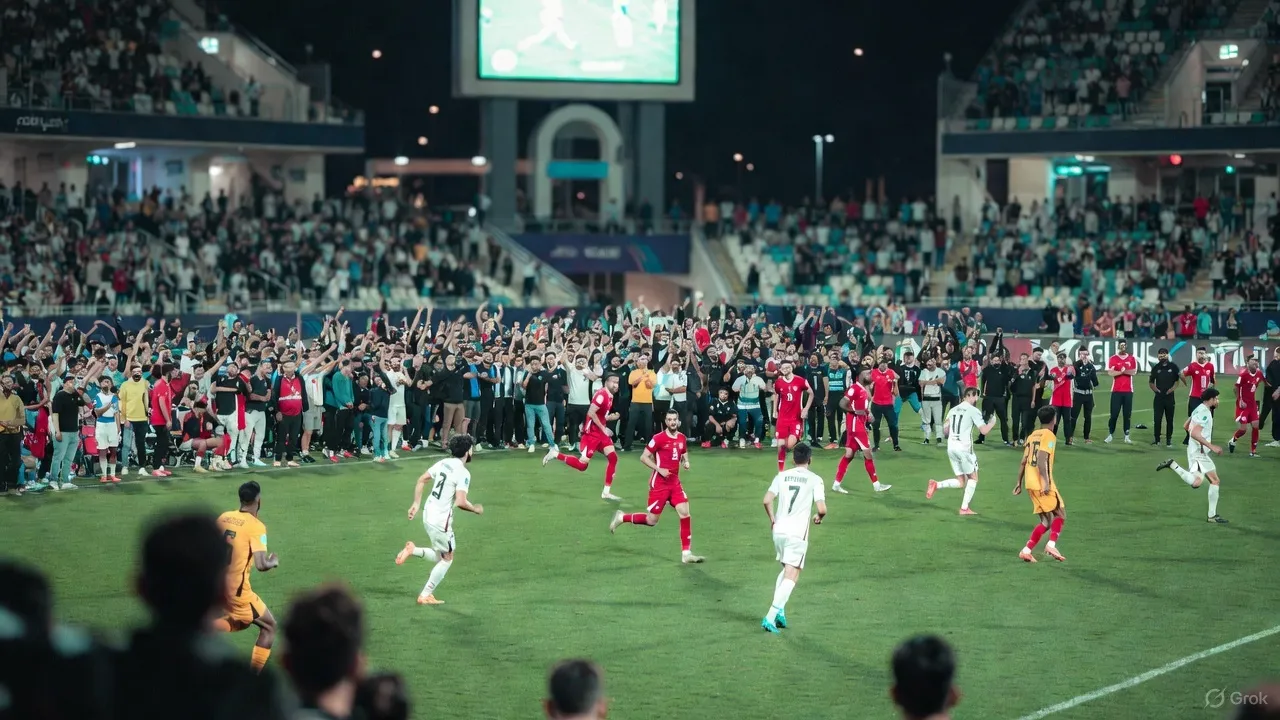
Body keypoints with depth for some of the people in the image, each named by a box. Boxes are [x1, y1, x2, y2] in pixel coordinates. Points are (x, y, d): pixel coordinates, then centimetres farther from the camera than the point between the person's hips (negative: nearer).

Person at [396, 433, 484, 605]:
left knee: (441, 557, 21)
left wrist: (416, 504, 17)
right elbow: (461, 502, -25)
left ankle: (413, 550, 2)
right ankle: (425, 596, 11)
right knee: (447, 559, 10)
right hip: (441, 519, -8)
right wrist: (475, 509, -6)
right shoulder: (463, 473, -17)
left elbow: (421, 480, 12)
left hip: (428, 514, 8)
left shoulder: (443, 463, 7)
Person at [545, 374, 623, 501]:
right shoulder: (601, 394, -18)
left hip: (601, 432, 9)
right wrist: (603, 428, -18)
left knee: (613, 458, -2)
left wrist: (611, 417, 7)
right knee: (582, 465, -9)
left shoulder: (610, 396, 12)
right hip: (592, 432, -9)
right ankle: (556, 454, 9)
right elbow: (591, 413, -24)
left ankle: (606, 492, 3)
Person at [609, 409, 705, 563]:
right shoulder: (659, 438, -12)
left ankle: (686, 553, -5)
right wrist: (659, 469, -18)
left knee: (685, 513, -9)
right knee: (651, 520, -1)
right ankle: (621, 518, 24)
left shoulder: (682, 438, 6)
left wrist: (686, 462, 1)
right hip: (659, 484, -5)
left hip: (675, 483, 5)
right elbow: (643, 457, -9)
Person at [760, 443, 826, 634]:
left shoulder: (782, 476, 7)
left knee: (786, 569, 24)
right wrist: (819, 517, 12)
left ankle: (779, 610, 13)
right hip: (798, 533, -4)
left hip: (779, 530, 4)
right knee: (791, 576, -4)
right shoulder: (814, 480, -2)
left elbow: (767, 500, -1)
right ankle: (771, 617, -18)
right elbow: (822, 508, -11)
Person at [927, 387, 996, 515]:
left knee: (961, 482, 13)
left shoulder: (953, 410, 14)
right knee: (973, 477, 11)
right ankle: (964, 508, 6)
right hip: (964, 447, -6)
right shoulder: (973, 411, -5)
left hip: (951, 448, 6)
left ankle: (936, 485, -8)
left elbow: (945, 431, 15)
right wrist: (992, 422, 10)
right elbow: (984, 430, -10)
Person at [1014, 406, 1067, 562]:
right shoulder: (1049, 436, -8)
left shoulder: (1032, 436, 16)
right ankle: (1051, 545, -15)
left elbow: (1023, 462, 16)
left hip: (1030, 484, 8)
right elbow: (1041, 460, -19)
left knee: (1046, 521, 11)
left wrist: (1019, 483, 20)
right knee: (1060, 514, 1)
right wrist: (1046, 482, -23)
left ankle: (1027, 551, 2)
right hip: (1042, 484, -8)